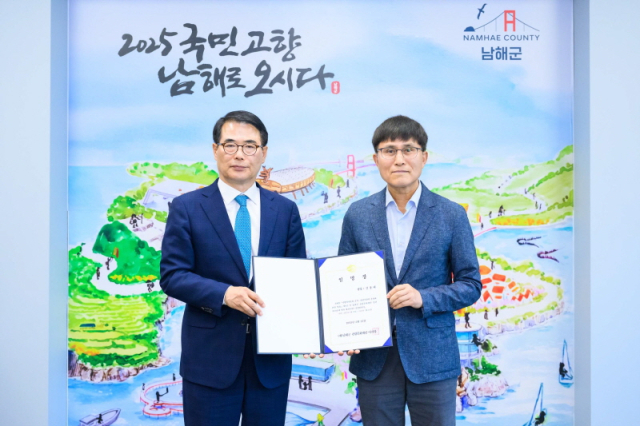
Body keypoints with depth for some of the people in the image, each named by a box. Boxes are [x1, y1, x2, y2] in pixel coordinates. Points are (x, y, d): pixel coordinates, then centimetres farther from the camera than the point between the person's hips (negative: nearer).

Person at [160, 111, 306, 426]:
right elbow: (171, 275, -6)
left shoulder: (285, 210, 6)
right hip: (210, 357, -2)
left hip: (271, 356, 3)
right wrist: (224, 294, -22)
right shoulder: (187, 207, -1)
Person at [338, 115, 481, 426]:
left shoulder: (452, 215, -2)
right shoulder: (358, 215, 3)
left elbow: (470, 284, 1)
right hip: (373, 357, 2)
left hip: (432, 357, -1)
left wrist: (424, 298, -16)